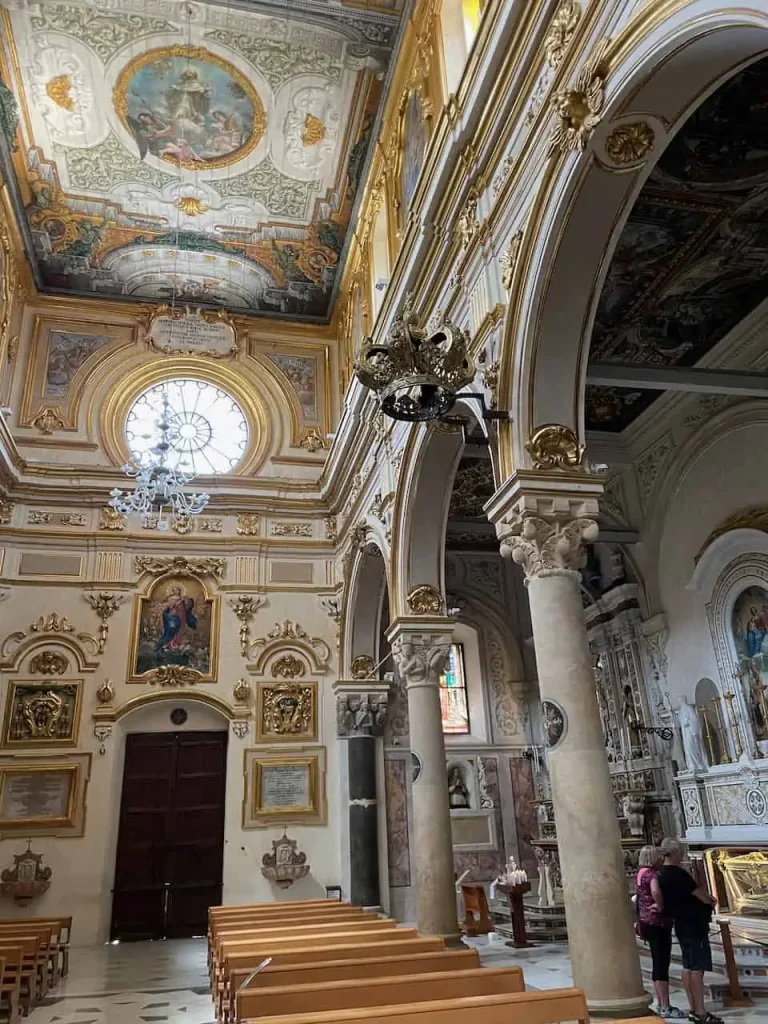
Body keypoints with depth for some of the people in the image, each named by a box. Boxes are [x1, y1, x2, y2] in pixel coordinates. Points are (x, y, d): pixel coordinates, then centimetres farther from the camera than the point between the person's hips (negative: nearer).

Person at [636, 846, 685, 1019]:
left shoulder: (643, 873, 12)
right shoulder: (652, 873, -18)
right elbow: (655, 891, -40)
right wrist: (661, 906, -24)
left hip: (648, 922, 9)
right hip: (657, 923, -9)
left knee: (658, 964, 15)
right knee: (662, 965, -3)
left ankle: (660, 1005, 22)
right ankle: (665, 1008, 2)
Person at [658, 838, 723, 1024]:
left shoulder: (663, 875, 11)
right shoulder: (677, 873, -21)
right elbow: (699, 894, -18)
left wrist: (706, 898, 14)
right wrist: (710, 901, 4)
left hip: (682, 924, 10)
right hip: (693, 924, -10)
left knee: (688, 967, 13)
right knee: (697, 968, -7)